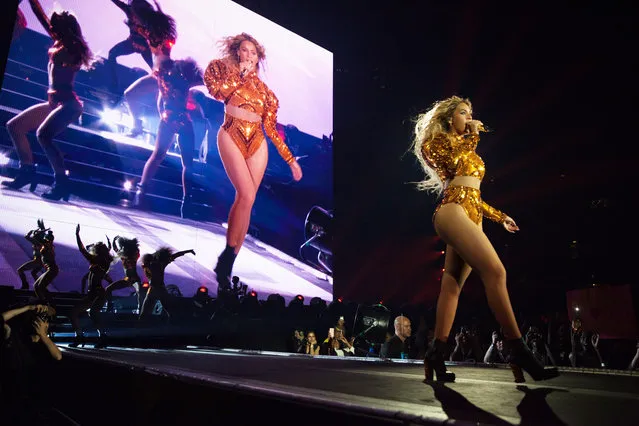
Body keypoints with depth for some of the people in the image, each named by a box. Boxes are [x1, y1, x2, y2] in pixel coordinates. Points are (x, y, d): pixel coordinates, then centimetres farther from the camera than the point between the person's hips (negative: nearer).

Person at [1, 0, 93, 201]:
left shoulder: (71, 47, -6)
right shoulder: (61, 43, 16)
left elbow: (56, 58, -25)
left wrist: (54, 48, -10)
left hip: (68, 104, -10)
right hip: (55, 103, 10)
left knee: (43, 134, -31)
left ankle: (61, 182, -29)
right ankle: (27, 171, 9)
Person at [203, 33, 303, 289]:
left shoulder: (264, 89, 20)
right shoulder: (225, 71, 14)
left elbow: (271, 127, 17)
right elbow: (217, 91, -9)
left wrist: (290, 159, 13)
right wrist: (240, 72, 0)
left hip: (257, 144, 3)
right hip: (232, 137, -3)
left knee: (244, 199, -6)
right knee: (247, 196, -21)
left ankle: (226, 266, 0)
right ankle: (227, 259, -8)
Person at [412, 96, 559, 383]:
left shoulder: (465, 148, 31)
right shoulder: (440, 140, 9)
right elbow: (454, 163, -13)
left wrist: (499, 216, 25)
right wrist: (472, 134, 0)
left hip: (470, 217, 9)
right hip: (452, 212, -9)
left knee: (452, 286, -1)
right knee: (495, 270, -22)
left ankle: (436, 355, -2)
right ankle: (518, 351, -23)